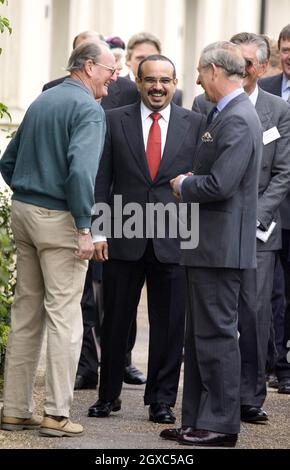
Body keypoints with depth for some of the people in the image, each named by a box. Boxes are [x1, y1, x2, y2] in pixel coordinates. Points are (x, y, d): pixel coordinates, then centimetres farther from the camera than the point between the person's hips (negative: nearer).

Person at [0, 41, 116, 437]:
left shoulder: (42, 102, 14)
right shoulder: (88, 109, -11)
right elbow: (81, 169, -24)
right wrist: (84, 228, -20)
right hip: (59, 218, -8)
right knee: (64, 316, -3)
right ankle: (56, 414, -3)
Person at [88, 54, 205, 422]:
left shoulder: (195, 124, 5)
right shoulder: (114, 121, 5)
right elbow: (101, 181, 4)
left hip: (174, 240, 0)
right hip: (124, 239, 0)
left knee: (169, 326, 4)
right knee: (114, 322, 8)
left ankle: (162, 401, 15)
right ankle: (108, 395, 22)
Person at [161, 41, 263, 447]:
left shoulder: (238, 120, -18)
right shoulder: (225, 114, 14)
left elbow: (219, 185, -24)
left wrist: (183, 185, -8)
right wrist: (189, 183, 8)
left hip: (222, 245, -11)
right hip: (209, 244, 11)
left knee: (217, 335, -5)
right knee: (200, 335, 14)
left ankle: (220, 426, 0)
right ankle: (196, 421, 20)